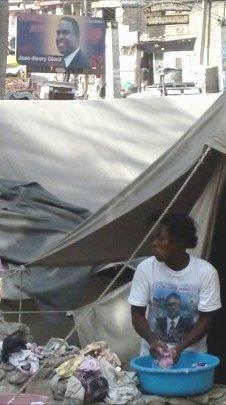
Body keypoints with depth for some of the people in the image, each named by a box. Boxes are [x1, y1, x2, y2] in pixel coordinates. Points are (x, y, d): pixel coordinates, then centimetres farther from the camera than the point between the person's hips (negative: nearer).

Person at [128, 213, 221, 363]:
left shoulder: (206, 272, -10)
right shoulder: (146, 269, -7)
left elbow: (205, 319, -6)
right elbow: (137, 313, -2)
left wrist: (179, 348, -19)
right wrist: (153, 340, -21)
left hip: (192, 353, -1)